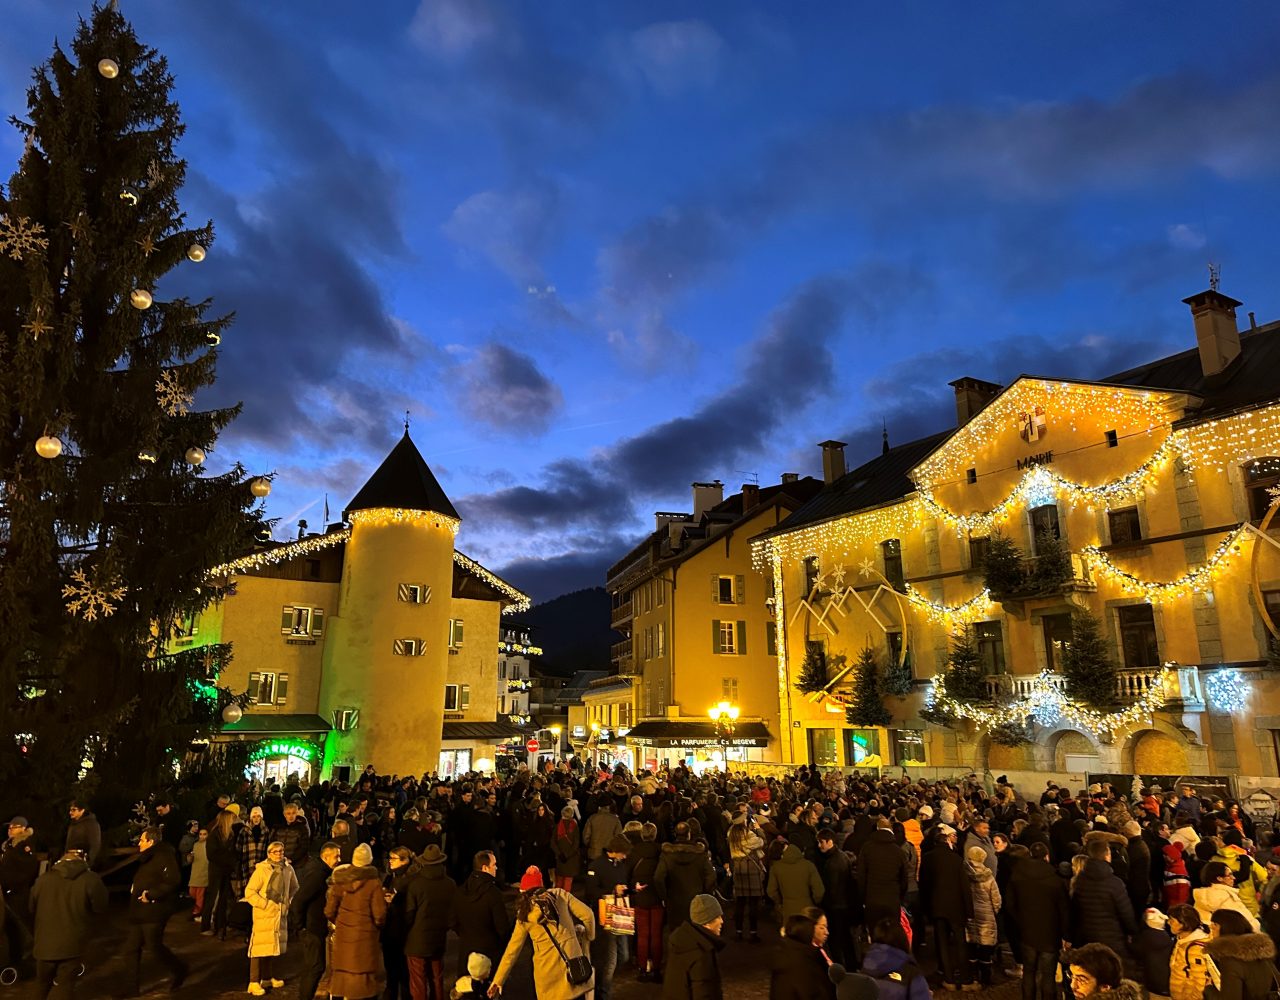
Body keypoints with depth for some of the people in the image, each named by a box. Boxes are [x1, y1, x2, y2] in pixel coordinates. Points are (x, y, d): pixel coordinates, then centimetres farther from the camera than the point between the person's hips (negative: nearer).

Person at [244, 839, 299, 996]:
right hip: (263, 915, -5)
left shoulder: (288, 869, 0)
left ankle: (267, 978, 28)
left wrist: (288, 902, 8)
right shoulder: (261, 870, -15)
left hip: (281, 915, 5)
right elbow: (249, 892, -15)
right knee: (259, 948, -3)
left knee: (274, 946, 14)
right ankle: (254, 983, 6)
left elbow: (294, 888, 17)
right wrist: (266, 904, -16)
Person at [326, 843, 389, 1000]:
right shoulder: (374, 883, -14)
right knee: (362, 975, 7)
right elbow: (379, 914, -13)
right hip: (365, 936, -3)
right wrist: (378, 926, 8)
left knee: (341, 973, 16)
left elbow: (329, 911, 0)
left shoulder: (340, 881, -3)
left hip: (342, 934, 3)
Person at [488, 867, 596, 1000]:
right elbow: (587, 915, 0)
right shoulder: (560, 894, 5)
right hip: (572, 957, 0)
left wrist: (498, 980, 16)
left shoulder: (524, 915, 7)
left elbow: (513, 949, 9)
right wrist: (589, 937, 18)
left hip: (548, 970, 0)